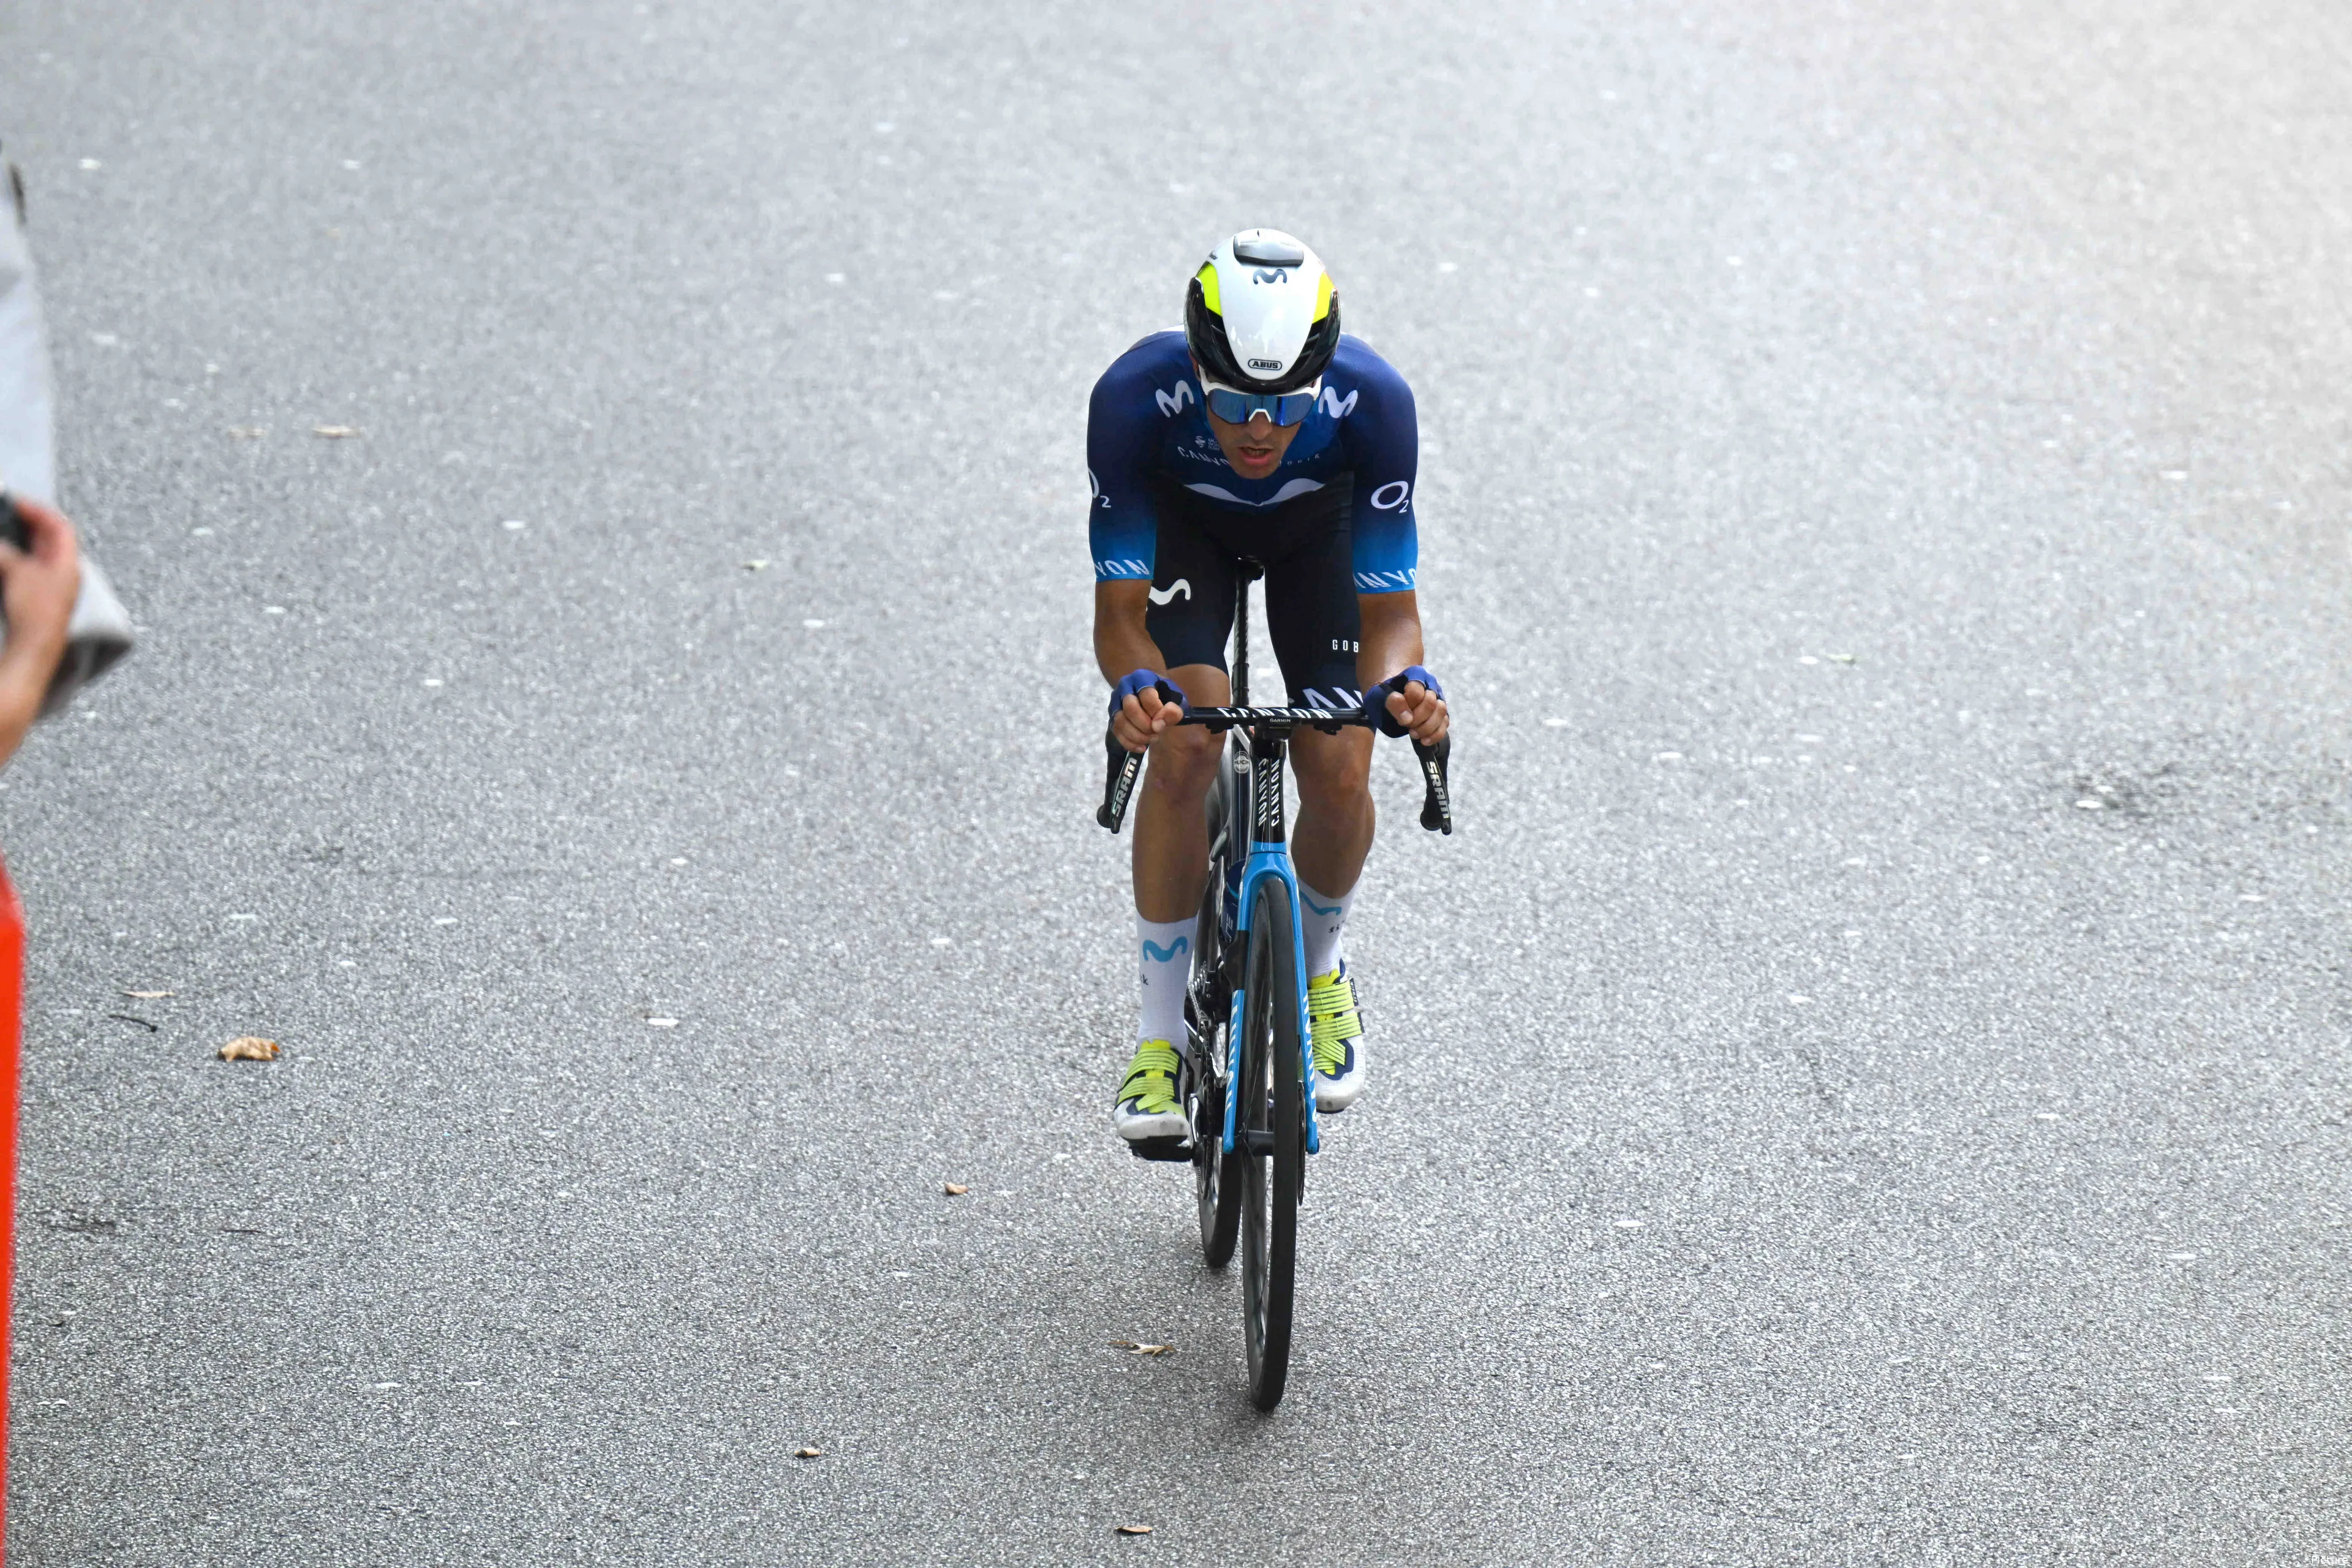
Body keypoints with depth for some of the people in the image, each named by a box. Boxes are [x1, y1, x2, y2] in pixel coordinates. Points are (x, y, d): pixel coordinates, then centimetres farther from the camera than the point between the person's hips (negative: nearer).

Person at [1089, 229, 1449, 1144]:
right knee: (1184, 746, -24)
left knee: (1339, 776, -15)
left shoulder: (1371, 402, -38)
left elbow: (1389, 607, -31)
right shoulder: (1136, 397, -39)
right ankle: (1161, 1035, -9)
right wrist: (1133, 684, -56)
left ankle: (1318, 971, 19)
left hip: (1319, 527, 1)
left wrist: (1401, 685, -53)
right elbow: (1119, 608, -34)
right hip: (1182, 521, -1)